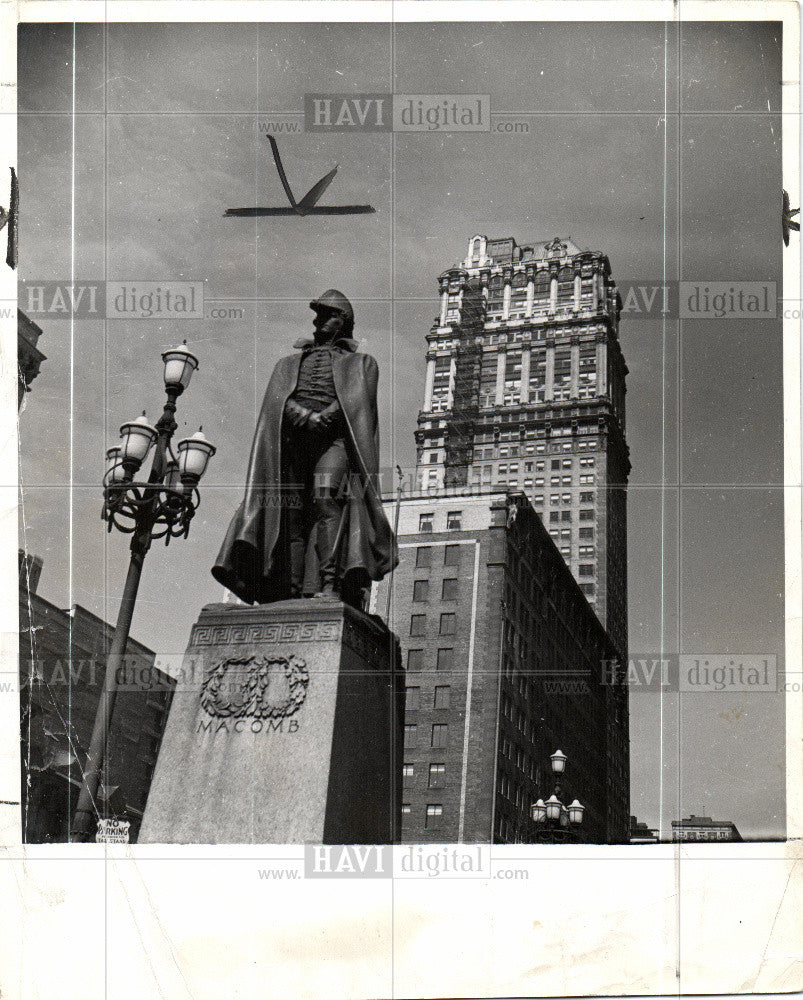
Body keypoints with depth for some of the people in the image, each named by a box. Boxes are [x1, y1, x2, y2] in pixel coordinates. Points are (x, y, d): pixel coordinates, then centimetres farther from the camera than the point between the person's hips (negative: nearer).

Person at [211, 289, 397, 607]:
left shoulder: (361, 363, 24)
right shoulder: (288, 364, 32)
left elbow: (356, 399, 3)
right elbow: (278, 399, 11)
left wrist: (326, 417, -16)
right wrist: (307, 418, -10)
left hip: (335, 438, -3)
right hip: (292, 440, 3)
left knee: (326, 496, -26)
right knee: (291, 510, -10)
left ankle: (329, 583, -35)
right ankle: (292, 593, -16)